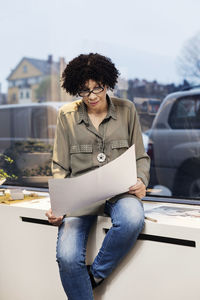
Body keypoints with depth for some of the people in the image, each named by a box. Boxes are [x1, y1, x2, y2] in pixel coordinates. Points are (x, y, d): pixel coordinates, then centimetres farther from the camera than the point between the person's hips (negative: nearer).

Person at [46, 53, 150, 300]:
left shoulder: (126, 110, 8)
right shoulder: (67, 115, 6)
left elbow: (140, 157, 13)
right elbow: (59, 167, 7)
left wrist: (141, 181, -10)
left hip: (119, 189, 0)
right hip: (80, 193, 0)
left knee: (132, 219, -36)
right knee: (67, 257, -26)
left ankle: (95, 275, -11)